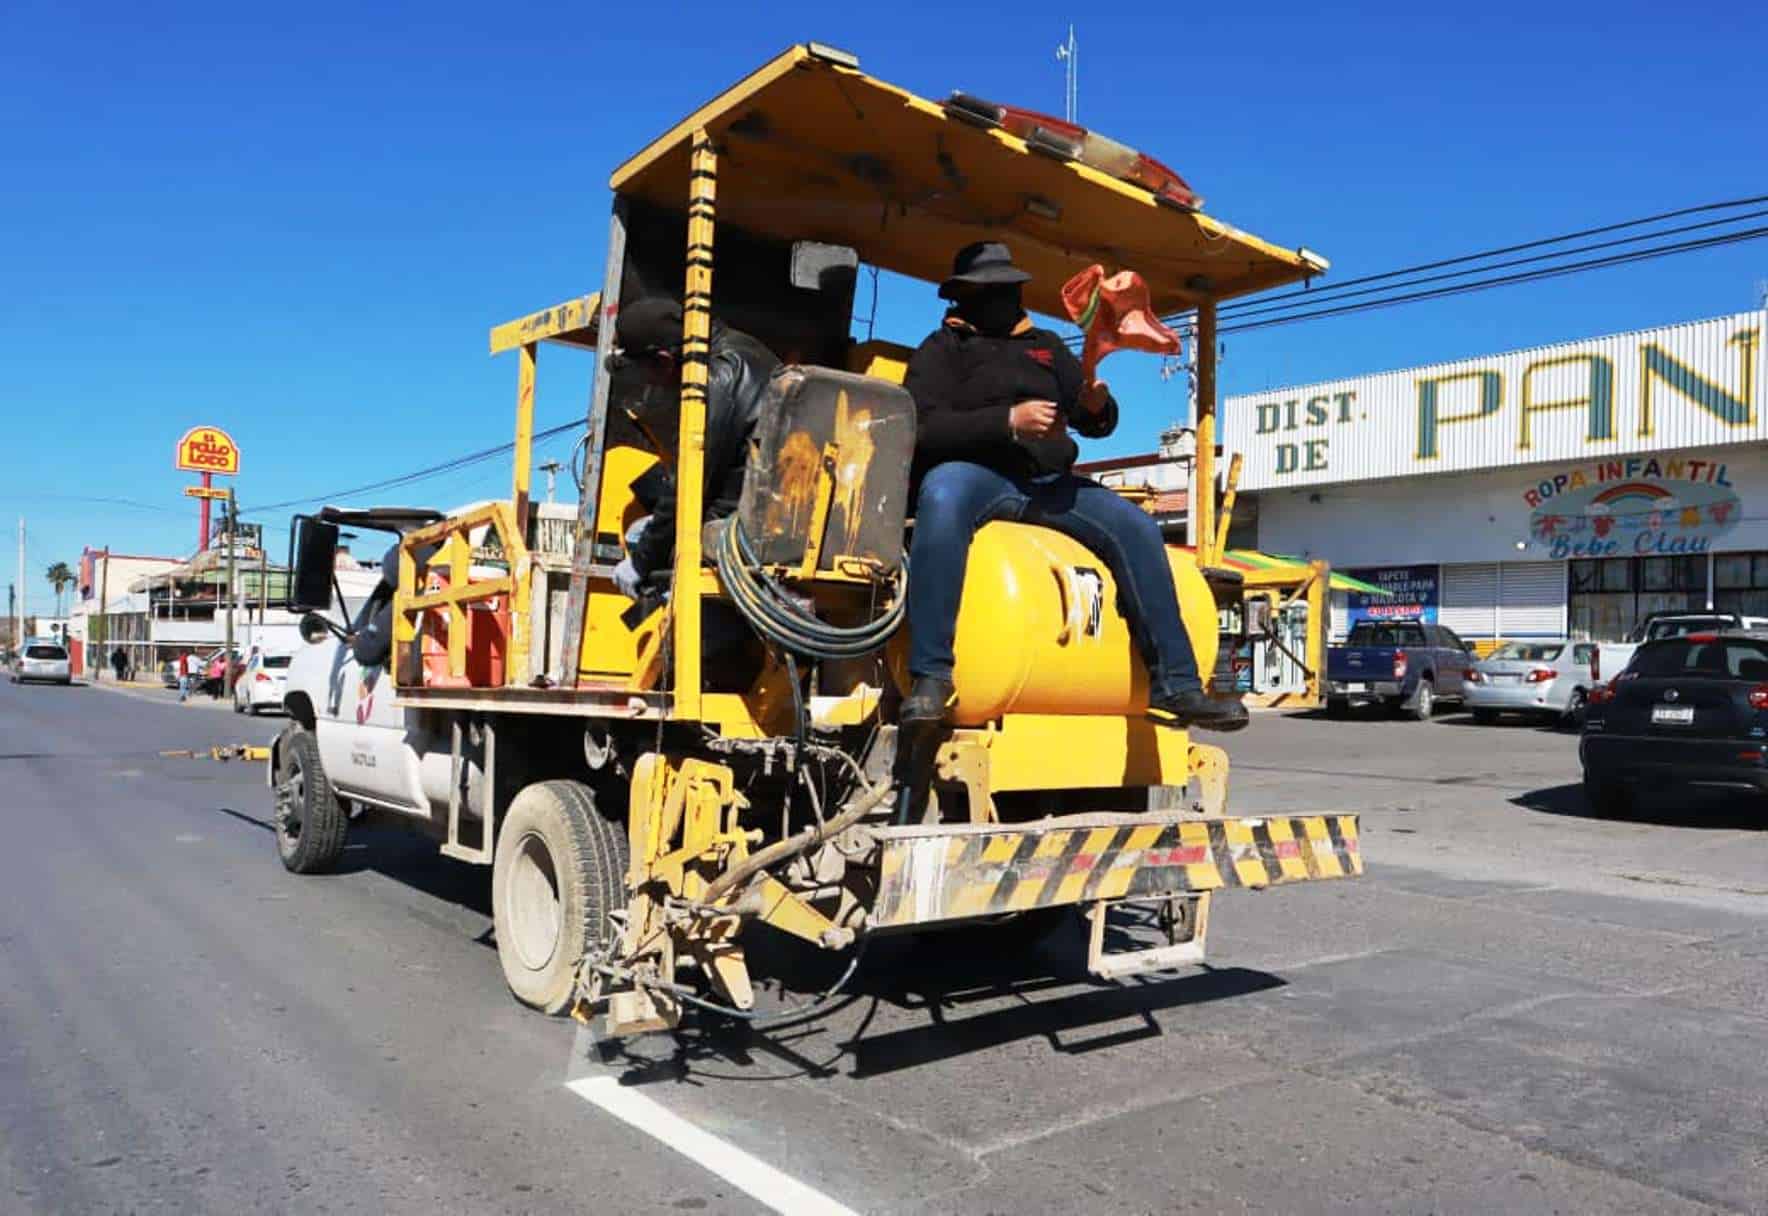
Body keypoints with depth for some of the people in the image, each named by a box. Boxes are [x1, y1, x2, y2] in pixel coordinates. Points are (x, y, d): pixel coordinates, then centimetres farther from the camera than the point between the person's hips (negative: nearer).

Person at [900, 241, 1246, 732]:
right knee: (942, 495, -40)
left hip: (1049, 483, 5)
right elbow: (924, 428, -8)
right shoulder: (941, 350, 10)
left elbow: (1097, 425, 19)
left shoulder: (1046, 346, 25)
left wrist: (1098, 406, -6)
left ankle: (1175, 684, -15)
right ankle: (930, 678, -43)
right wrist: (1009, 421, -18)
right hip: (974, 472, -5)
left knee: (1134, 526, -16)